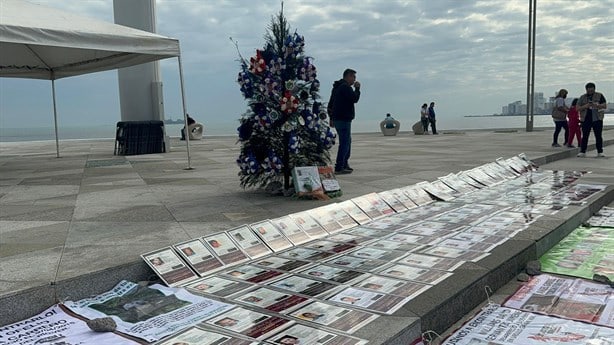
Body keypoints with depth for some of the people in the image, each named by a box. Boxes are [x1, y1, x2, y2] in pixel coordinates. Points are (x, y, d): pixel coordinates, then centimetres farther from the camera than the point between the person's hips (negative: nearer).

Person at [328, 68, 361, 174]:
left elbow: (330, 104, 23)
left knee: (347, 141, 18)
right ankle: (339, 167, -10)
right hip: (344, 119, -11)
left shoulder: (336, 87, 20)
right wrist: (357, 88, -3)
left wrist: (331, 118, 24)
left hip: (337, 119, 11)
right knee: (345, 143, -9)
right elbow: (355, 98, -18)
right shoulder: (346, 87, -12)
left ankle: (344, 164, 22)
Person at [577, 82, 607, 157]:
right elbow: (578, 108, 5)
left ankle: (600, 152, 4)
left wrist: (597, 105, -20)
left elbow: (605, 106, -1)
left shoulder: (599, 96, 7)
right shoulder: (582, 97, 10)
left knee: (598, 136, -1)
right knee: (584, 136, 0)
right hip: (585, 119, 1)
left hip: (597, 119, -1)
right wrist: (585, 106, -14)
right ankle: (582, 152, 4)